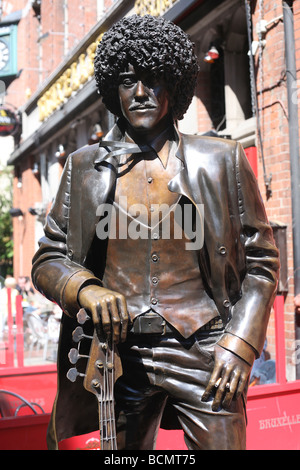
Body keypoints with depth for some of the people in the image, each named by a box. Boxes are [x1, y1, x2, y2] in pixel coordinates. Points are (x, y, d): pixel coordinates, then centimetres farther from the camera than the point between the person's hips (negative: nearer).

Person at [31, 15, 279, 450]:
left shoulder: (222, 160, 4)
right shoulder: (84, 166, 8)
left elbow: (261, 261, 5)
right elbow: (47, 259, 10)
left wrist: (241, 343, -7)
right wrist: (85, 289, -11)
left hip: (200, 352, -1)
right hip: (114, 351, 2)